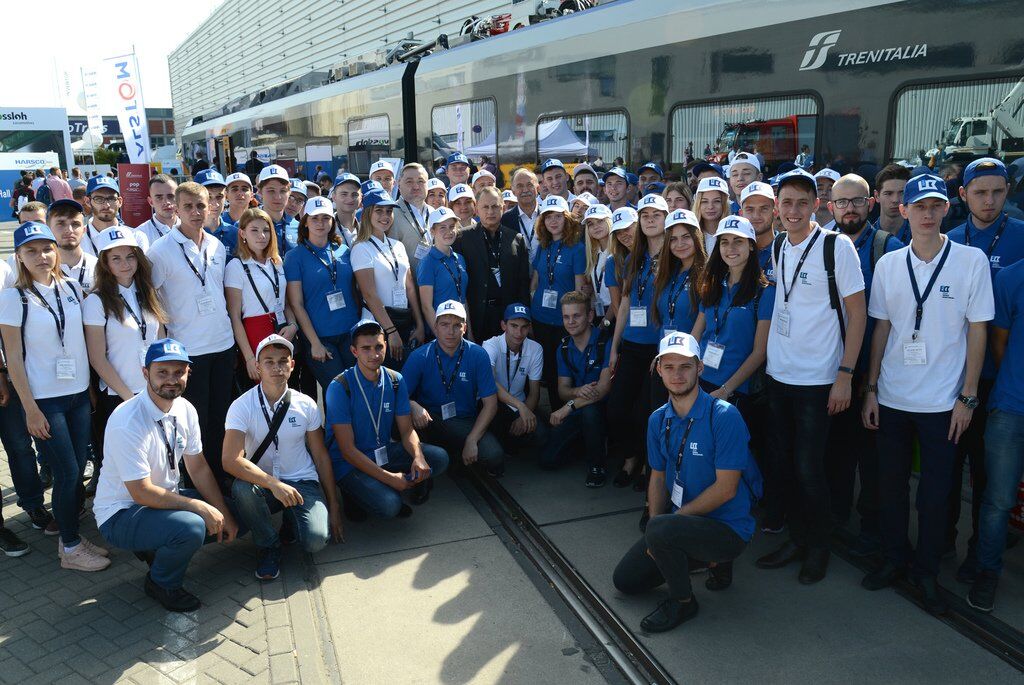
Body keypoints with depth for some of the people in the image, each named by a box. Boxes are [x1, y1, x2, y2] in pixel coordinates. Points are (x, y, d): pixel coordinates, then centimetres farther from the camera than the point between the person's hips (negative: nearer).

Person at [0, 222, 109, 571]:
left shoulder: (72, 289, 5)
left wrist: (92, 388, 10)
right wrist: (30, 409, -10)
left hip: (79, 395, 4)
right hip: (44, 400, -4)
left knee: (77, 470, 8)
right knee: (68, 473, -1)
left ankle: (72, 536, 25)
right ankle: (70, 548, 15)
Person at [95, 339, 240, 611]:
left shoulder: (185, 410, -3)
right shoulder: (128, 422, -27)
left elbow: (198, 467, 4)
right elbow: (142, 493, -26)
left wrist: (224, 514, -3)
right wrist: (199, 506, -24)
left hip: (165, 497, 8)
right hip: (120, 514, -8)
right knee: (191, 526, -32)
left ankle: (159, 546, 11)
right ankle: (162, 583, -2)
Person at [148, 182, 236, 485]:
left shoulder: (217, 246, 7)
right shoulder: (161, 250, -9)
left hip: (224, 345, 5)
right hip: (188, 350, -5)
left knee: (220, 419, 14)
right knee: (196, 424, 5)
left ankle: (220, 479, 27)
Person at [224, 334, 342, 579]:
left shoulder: (306, 405, -3)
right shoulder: (242, 407, -11)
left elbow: (321, 457, 5)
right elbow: (231, 461, -23)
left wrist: (333, 506, 5)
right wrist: (274, 484, -35)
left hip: (302, 483, 1)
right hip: (262, 483, 0)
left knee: (316, 540, -25)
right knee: (241, 488, -36)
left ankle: (292, 520, 14)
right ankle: (268, 546, -6)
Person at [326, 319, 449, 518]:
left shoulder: (396, 381, -2)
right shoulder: (340, 387, -19)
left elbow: (407, 430, 1)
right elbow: (347, 449, -19)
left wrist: (418, 457, -22)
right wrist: (390, 478, -25)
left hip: (384, 453, 6)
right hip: (348, 463, -5)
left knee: (439, 458, -13)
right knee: (389, 506, -28)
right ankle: (354, 493, 3)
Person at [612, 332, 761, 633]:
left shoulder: (724, 416, -20)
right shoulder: (658, 419, 2)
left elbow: (725, 489, -21)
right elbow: (658, 478, 8)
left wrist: (671, 519, -18)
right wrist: (654, 527, -7)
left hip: (728, 527, -7)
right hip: (683, 519, 8)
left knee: (660, 530, -34)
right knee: (625, 580, 8)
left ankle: (683, 601, -5)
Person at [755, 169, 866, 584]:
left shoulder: (837, 246, -10)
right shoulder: (776, 248, 7)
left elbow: (857, 312, -10)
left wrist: (845, 374, -14)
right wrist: (766, 358, 11)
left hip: (817, 379, -6)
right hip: (778, 374, 6)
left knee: (808, 469, -1)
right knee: (783, 464, 12)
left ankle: (819, 546, 20)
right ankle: (797, 538, 28)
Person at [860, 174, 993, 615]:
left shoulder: (972, 260, -6)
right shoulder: (888, 264, 2)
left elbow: (978, 331, -3)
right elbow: (882, 328, 7)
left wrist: (968, 396, -6)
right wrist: (871, 388, 5)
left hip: (943, 400, -2)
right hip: (892, 396, 2)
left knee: (936, 490, 7)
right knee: (891, 483, 12)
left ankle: (926, 570, 25)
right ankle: (894, 558, 30)